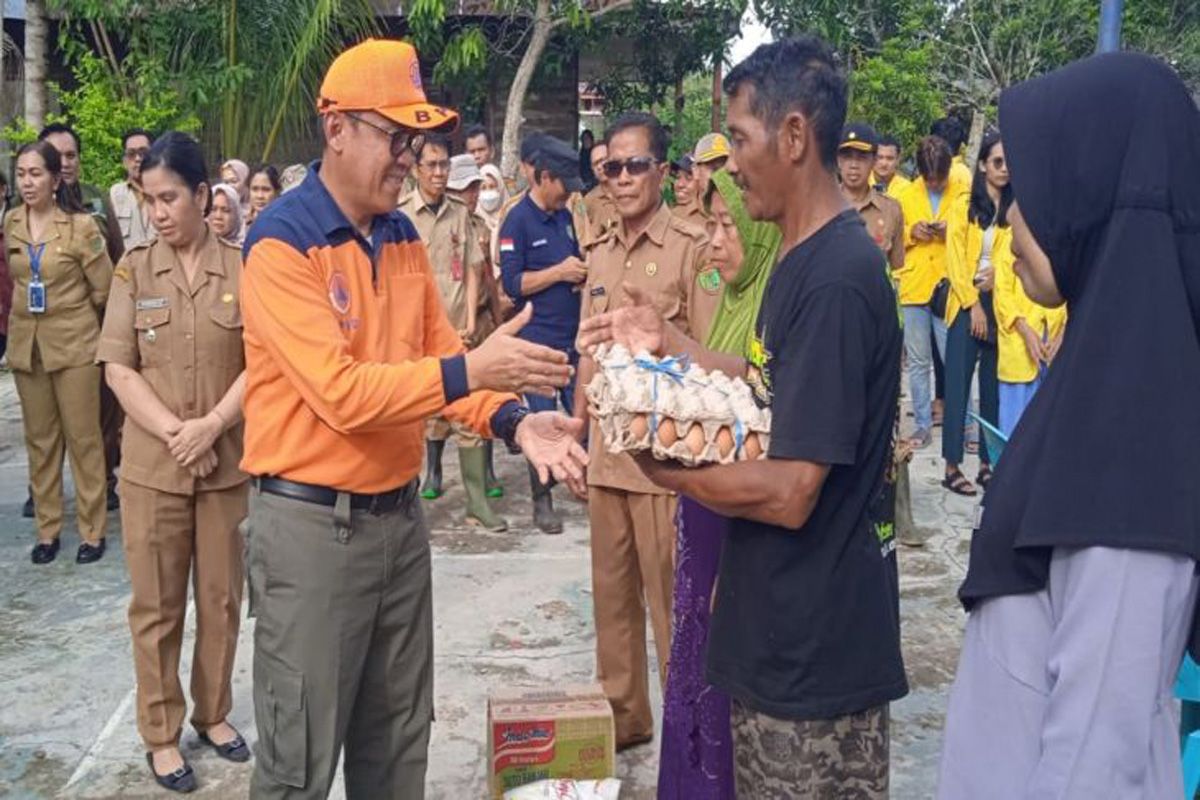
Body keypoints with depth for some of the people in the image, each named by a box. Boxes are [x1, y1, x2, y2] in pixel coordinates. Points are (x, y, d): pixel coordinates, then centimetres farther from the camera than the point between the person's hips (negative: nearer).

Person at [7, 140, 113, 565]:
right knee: (40, 439, 11)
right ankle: (47, 528, 21)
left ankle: (92, 530, 12)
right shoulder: (10, 224, 3)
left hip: (74, 343, -4)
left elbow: (104, 290, -4)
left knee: (83, 438, 2)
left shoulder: (81, 225, -11)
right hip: (26, 344, 5)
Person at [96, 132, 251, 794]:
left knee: (221, 597, 11)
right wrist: (173, 432, -14)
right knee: (155, 603, 8)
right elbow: (118, 369, -3)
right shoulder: (133, 268, 0)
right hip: (152, 464, 0)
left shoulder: (243, 268, -2)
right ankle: (160, 733, 22)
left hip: (226, 461, 0)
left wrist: (210, 427, -16)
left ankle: (213, 712, 30)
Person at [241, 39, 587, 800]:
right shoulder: (282, 243, -16)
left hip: (400, 514, 7)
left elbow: (441, 356, 6)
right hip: (311, 523, -7)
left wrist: (513, 420, -12)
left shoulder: (404, 238, 8)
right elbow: (339, 392, -24)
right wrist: (471, 370, -31)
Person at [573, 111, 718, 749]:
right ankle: (622, 715, 32)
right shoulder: (599, 254, 12)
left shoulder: (693, 248, -8)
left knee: (670, 599, 2)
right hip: (605, 453, 7)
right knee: (612, 592, 16)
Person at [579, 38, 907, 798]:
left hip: (816, 639, -9)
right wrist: (665, 339, 9)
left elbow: (789, 492, -26)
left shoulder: (836, 280, -25)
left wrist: (662, 465, -12)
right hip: (786, 619, 9)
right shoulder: (807, 259, 6)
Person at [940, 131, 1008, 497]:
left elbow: (1015, 254, 4)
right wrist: (973, 304, -8)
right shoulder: (964, 205, 0)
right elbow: (955, 260, -3)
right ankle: (952, 466, -2)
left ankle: (987, 463, 11)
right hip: (966, 303, -3)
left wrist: (996, 274, -16)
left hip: (999, 305, 3)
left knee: (992, 386, 5)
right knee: (958, 384, -4)